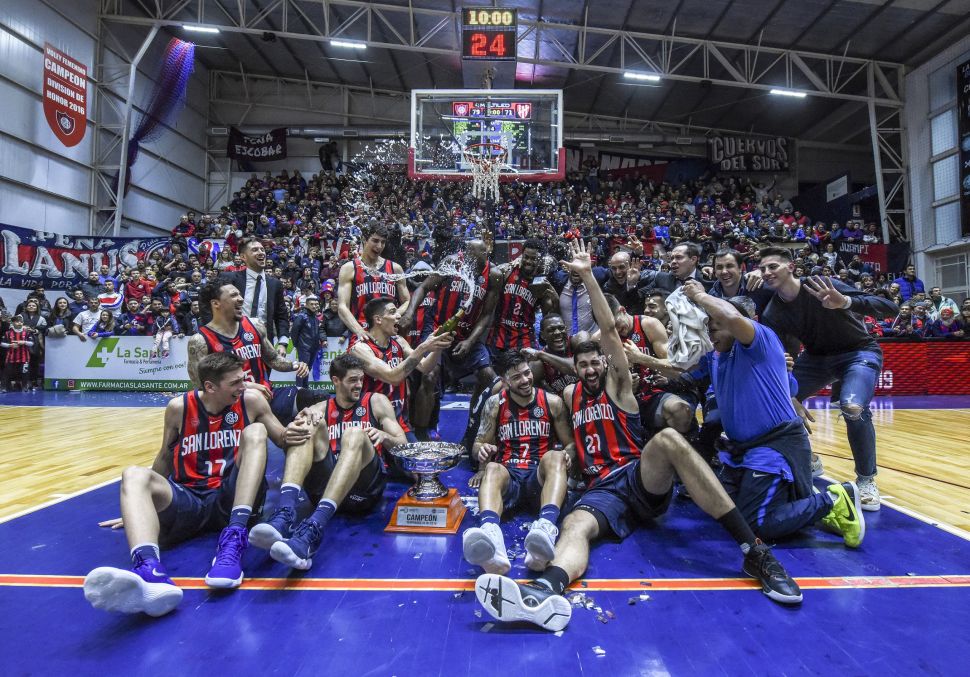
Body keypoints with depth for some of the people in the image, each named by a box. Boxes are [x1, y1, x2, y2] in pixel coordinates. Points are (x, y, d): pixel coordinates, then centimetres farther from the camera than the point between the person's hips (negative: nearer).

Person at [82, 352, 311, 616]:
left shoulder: (251, 401, 1)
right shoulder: (179, 407, 2)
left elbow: (282, 440, 9)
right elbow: (165, 457, 15)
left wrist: (290, 435, -16)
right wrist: (139, 507, 22)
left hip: (232, 500, -1)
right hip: (187, 501, 1)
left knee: (256, 431, -22)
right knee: (134, 475, -27)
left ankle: (234, 538, -38)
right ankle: (150, 571, -57)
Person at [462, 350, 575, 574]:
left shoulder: (552, 402, 10)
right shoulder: (495, 404, 10)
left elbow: (570, 444, 14)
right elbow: (477, 445, 12)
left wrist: (567, 454, -11)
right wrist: (482, 450, -14)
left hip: (540, 476, 0)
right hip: (508, 475, 0)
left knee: (554, 457, -33)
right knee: (492, 469, -35)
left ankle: (546, 530, -61)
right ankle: (490, 537, -67)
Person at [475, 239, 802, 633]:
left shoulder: (617, 385, 12)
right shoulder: (570, 395, 24)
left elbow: (609, 329, 1)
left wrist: (587, 275, -3)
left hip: (642, 478, -2)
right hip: (601, 490, 3)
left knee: (668, 439, -35)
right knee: (575, 525, -33)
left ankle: (754, 551, -35)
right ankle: (546, 593, -69)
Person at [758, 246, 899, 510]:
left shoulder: (821, 286, -27)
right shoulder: (772, 313, -12)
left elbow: (890, 307, -32)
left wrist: (845, 302, -50)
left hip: (859, 352, -5)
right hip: (816, 356, 6)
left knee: (853, 408, -30)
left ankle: (866, 480, -6)